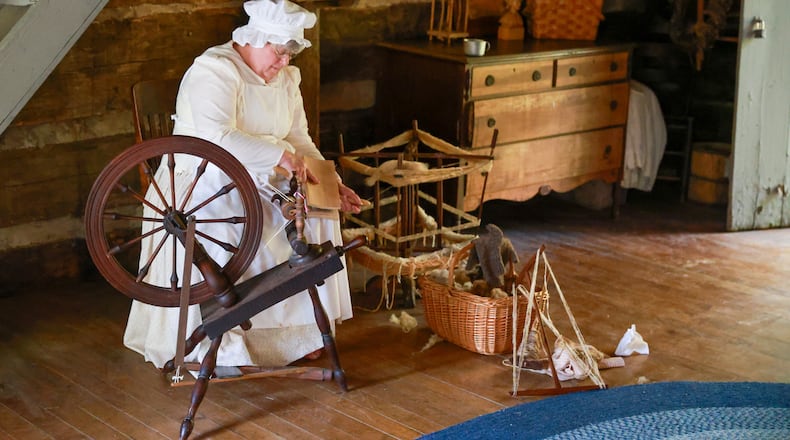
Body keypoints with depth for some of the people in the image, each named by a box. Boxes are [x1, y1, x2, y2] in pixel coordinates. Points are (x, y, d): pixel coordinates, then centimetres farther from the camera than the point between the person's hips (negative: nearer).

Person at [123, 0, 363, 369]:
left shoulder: (287, 79, 10)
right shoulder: (214, 71, -16)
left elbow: (299, 141, 11)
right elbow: (218, 138, -31)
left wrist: (330, 183, -4)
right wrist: (279, 154, -37)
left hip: (258, 183, 7)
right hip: (203, 182, -7)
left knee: (315, 216, -15)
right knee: (215, 233, -36)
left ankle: (299, 330, -2)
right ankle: (207, 345, -22)